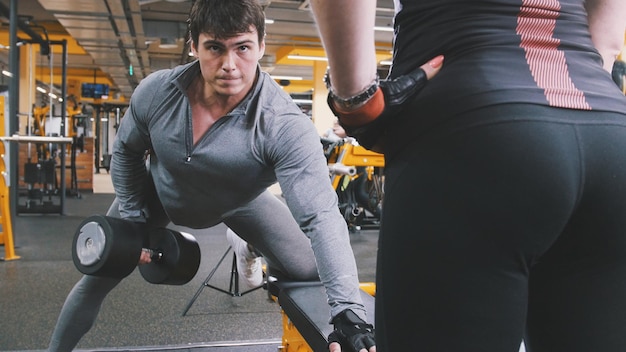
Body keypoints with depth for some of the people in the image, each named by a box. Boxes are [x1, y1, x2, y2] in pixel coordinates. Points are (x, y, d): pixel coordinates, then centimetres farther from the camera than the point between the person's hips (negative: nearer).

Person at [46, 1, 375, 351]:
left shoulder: (284, 125, -39)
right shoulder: (156, 91, -27)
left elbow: (320, 216, -46)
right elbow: (127, 152, -6)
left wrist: (348, 311, -56)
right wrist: (135, 221, -6)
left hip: (240, 203, -1)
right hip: (160, 192, 2)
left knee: (318, 273, -13)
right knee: (96, 279, 10)